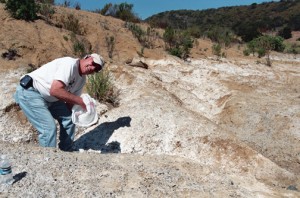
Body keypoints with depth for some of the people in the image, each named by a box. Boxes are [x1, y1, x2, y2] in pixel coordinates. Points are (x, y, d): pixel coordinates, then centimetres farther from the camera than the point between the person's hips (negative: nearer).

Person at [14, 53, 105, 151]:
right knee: (49, 128, -17)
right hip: (29, 92, -9)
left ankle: (65, 153, 22)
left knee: (68, 119, 8)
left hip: (49, 98, 9)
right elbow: (55, 90, -35)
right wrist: (80, 101, -29)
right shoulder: (70, 64, -25)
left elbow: (70, 101, 4)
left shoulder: (82, 79, 3)